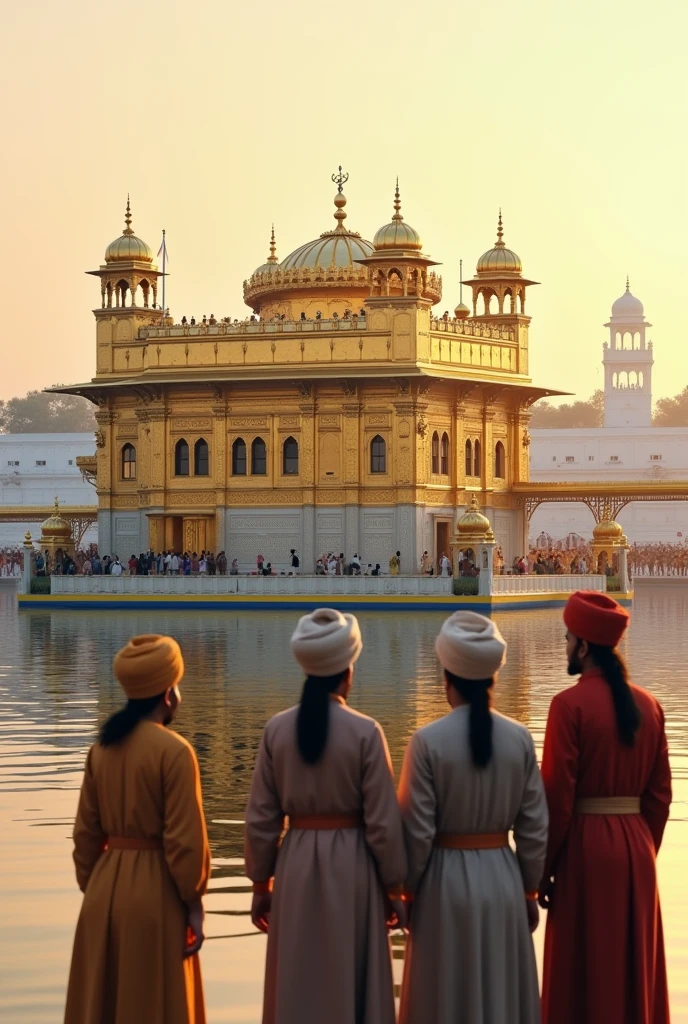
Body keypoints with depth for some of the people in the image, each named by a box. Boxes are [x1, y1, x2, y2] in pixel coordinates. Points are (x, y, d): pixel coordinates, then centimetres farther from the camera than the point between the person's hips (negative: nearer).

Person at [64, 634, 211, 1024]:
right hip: (156, 891, -6)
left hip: (106, 891, 6)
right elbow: (185, 838, -15)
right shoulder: (174, 751, -14)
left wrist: (94, 889, 17)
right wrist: (194, 901, -5)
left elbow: (87, 831, 8)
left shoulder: (102, 747, 5)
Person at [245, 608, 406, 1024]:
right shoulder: (365, 732, -12)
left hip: (296, 866, 3)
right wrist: (394, 888, 2)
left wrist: (261, 884, 12)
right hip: (352, 866, -3)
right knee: (353, 985, 8)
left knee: (298, 987, 12)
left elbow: (262, 818, 1)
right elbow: (383, 822, -9)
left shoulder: (277, 729, -3)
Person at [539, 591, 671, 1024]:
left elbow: (558, 797, -13)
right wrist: (645, 851, 18)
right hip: (636, 846, 6)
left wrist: (542, 869, -5)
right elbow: (660, 793, 8)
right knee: (636, 969, 14)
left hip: (586, 847, -6)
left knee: (585, 977, 3)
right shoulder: (649, 704, 5)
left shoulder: (571, 704, -13)